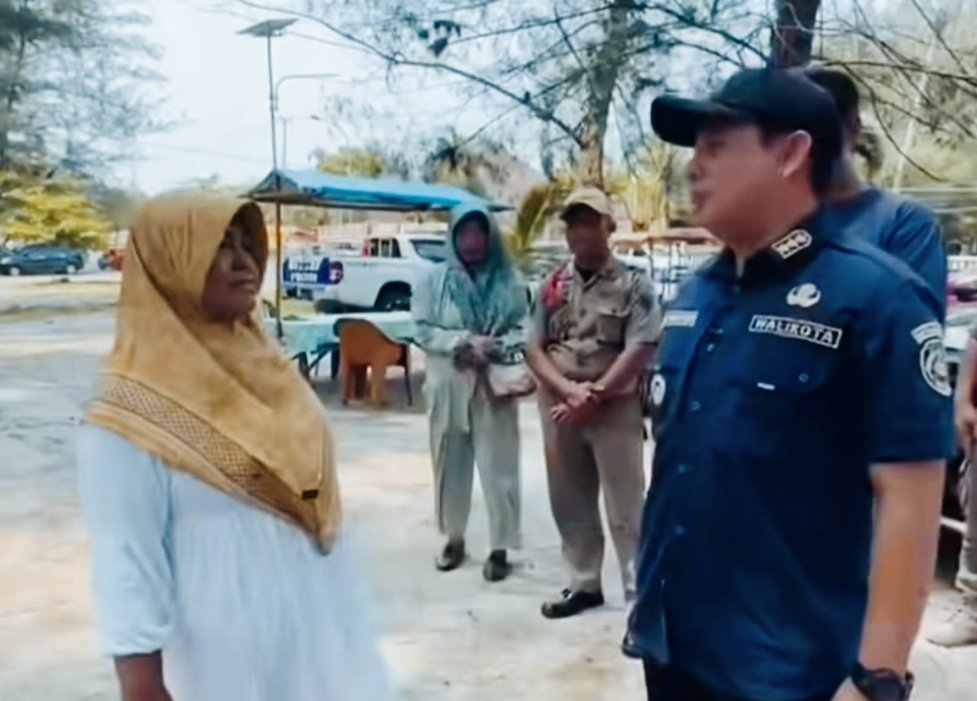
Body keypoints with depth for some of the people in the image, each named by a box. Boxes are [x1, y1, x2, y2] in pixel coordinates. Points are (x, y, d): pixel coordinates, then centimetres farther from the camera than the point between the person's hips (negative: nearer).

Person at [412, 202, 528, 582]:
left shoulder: (510, 280, 1)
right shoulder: (436, 279, 2)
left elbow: (524, 330, 0)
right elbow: (422, 330, -2)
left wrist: (497, 346, -19)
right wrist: (463, 342, -16)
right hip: (449, 385, 1)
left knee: (498, 467, 1)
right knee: (451, 465, 12)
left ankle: (500, 548, 13)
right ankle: (454, 539, 29)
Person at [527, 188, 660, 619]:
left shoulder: (633, 285, -2)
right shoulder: (552, 287, 10)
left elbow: (639, 351, -10)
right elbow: (535, 349, 4)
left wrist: (594, 395, -15)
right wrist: (569, 389, -12)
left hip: (615, 408, -4)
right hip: (559, 408, 5)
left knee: (625, 509, -1)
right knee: (570, 505, 13)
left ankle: (640, 599, 6)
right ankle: (584, 584, 29)